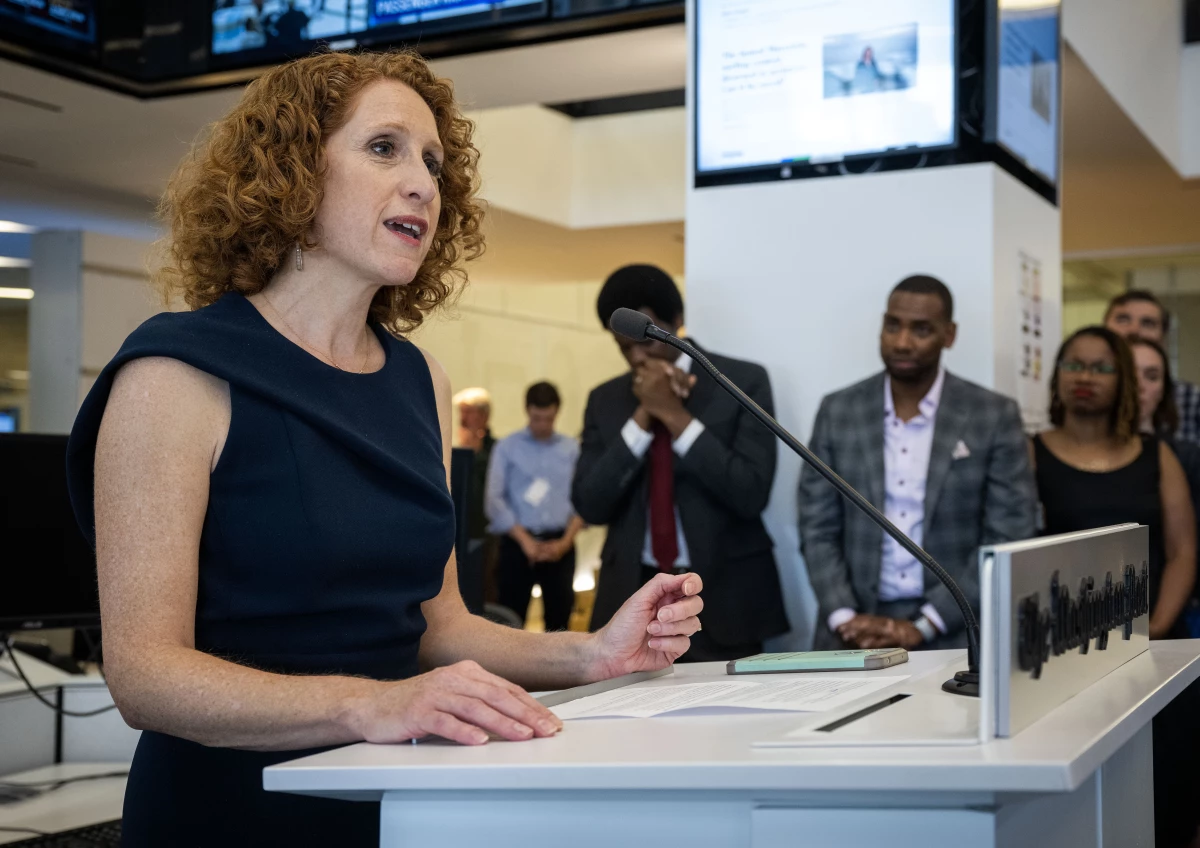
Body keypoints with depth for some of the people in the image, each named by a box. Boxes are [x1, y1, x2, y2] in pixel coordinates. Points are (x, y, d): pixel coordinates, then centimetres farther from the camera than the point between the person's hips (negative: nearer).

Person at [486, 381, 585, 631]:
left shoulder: (572, 449, 6)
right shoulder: (507, 447, 1)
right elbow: (494, 499, -5)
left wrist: (566, 540, -9)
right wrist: (524, 540, -11)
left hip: (559, 544, 2)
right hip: (518, 541, -2)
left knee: (559, 616, 7)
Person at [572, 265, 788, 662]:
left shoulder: (743, 380, -2)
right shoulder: (606, 399, 8)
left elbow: (751, 494, -12)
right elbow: (589, 505, -2)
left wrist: (675, 415, -16)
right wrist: (642, 418, -11)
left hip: (722, 596, -2)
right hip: (632, 596, 3)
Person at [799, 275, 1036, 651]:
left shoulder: (995, 416, -1)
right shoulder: (838, 411, 4)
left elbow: (1008, 539, -4)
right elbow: (818, 531, 4)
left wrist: (923, 627, -11)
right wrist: (844, 618, -11)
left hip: (954, 635, -1)